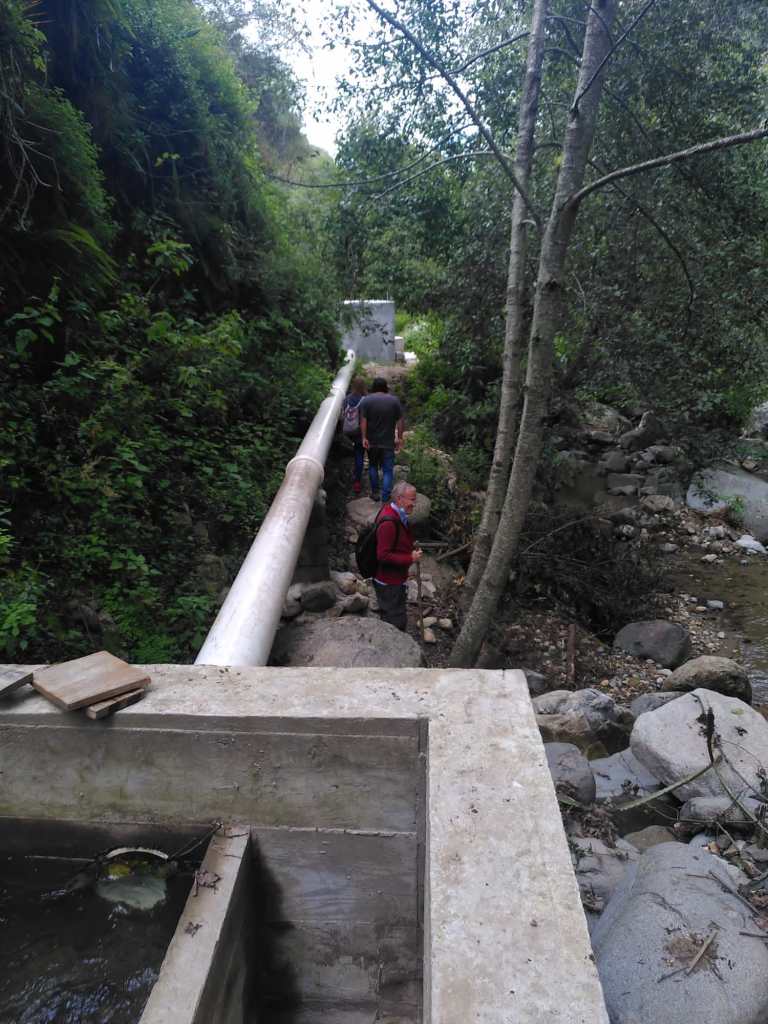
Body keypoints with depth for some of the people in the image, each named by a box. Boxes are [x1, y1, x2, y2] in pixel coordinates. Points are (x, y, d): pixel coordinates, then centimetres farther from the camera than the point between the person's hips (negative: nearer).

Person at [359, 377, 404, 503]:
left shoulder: (366, 400, -3)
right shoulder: (395, 400, -2)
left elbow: (363, 421, -10)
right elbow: (399, 421, -4)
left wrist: (364, 438, -9)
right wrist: (399, 438, 2)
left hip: (372, 441, 1)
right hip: (388, 442, -1)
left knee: (373, 466, 21)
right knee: (387, 470, 3)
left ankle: (375, 493, 24)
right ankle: (385, 499, 0)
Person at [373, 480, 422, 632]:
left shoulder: (398, 515, 5)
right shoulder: (389, 522, -28)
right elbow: (383, 555, -30)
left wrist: (412, 547, 3)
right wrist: (410, 558, -24)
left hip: (396, 579, 10)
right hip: (388, 583, -10)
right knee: (396, 621, 1)